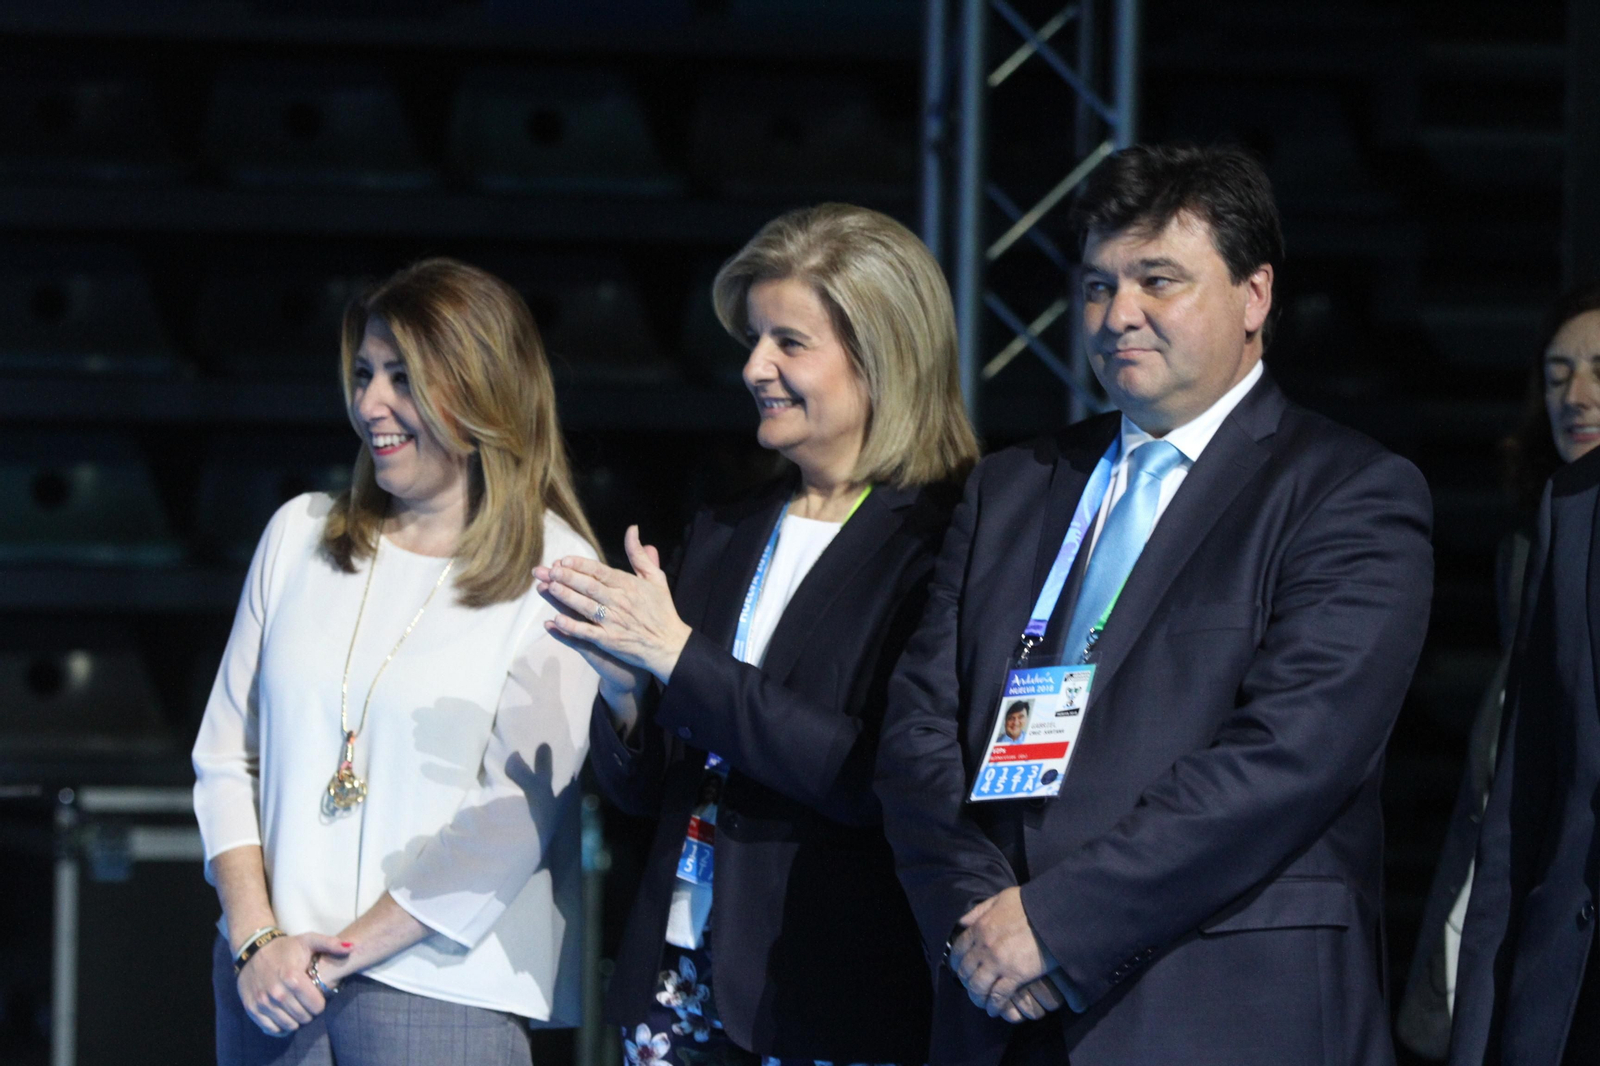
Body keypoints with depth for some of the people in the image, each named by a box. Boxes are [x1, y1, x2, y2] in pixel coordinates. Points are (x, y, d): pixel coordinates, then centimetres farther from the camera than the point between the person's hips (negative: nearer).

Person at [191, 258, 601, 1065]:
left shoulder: (553, 577, -4)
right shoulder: (301, 534, 10)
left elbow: (511, 821, -9)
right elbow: (226, 758, 10)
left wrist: (337, 956, -10)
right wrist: (256, 940, -4)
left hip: (441, 994, -3)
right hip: (269, 979, 4)